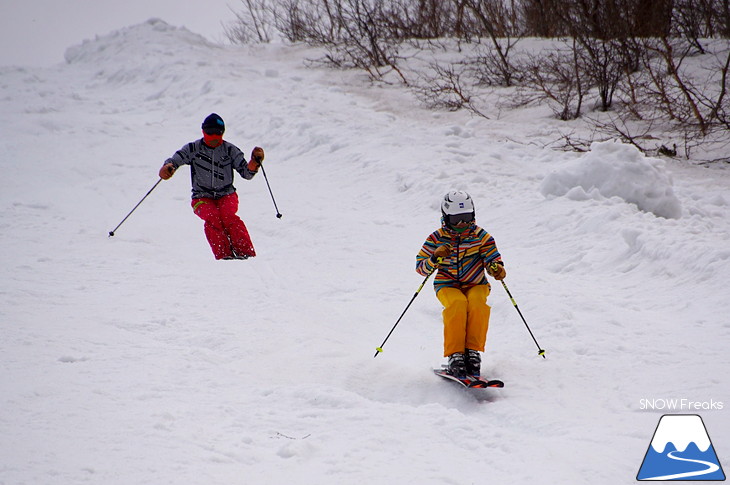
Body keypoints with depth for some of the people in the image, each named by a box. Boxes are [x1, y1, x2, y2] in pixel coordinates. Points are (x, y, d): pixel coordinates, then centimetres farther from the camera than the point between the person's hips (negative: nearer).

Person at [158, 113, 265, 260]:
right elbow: (174, 160, -7)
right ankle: (224, 255, -35)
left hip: (226, 195, 0)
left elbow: (246, 173, -1)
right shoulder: (193, 149, -1)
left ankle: (246, 253, -32)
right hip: (202, 198, 0)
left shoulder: (230, 150, 1)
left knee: (228, 216, -31)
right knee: (212, 217, -32)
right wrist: (167, 167, -31)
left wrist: (255, 161, -22)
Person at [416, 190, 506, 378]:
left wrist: (497, 268, -23)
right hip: (447, 286, -1)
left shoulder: (480, 236, 1)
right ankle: (455, 355, -33)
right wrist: (435, 258, -25)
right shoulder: (437, 239, -1)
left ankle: (473, 350, -29)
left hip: (476, 285, 1)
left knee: (477, 303, -34)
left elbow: (493, 259, 1)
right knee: (457, 304, -34)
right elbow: (420, 267, -4)